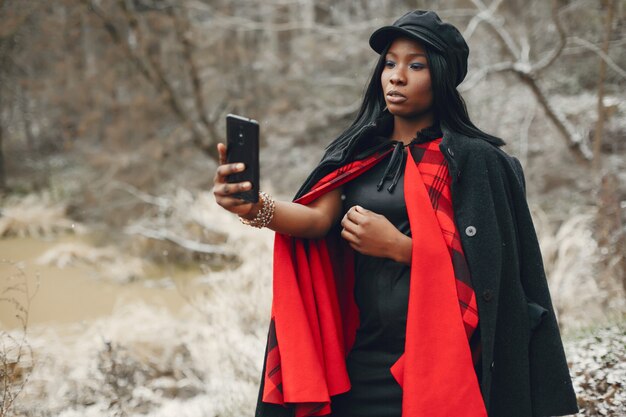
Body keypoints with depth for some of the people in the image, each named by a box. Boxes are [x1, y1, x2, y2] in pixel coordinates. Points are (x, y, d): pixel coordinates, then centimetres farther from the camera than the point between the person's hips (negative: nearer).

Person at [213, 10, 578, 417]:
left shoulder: (473, 160, -6)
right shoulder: (359, 155, 8)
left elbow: (483, 268, -11)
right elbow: (319, 218, -9)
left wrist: (396, 245, -17)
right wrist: (257, 208, -28)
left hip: (434, 363, -4)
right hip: (360, 357, 5)